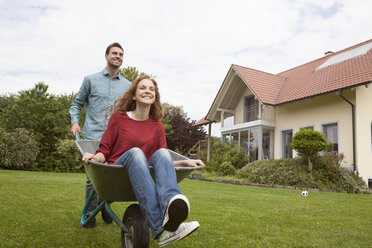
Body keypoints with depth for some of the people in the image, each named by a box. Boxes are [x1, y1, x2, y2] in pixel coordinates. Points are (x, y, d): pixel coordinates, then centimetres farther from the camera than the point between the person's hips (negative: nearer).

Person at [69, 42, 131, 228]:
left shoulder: (128, 85, 15)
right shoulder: (91, 80, 11)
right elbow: (77, 103, 16)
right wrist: (74, 122, 0)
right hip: (93, 136, -2)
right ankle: (90, 213, 15)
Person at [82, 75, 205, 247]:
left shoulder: (157, 127, 15)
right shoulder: (119, 117, 8)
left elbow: (164, 160, 14)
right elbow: (104, 151, 5)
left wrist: (185, 162, -3)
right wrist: (95, 157, -17)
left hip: (147, 173, 3)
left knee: (162, 153, -27)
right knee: (135, 152, -34)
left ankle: (171, 208, -56)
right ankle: (161, 228, -52)